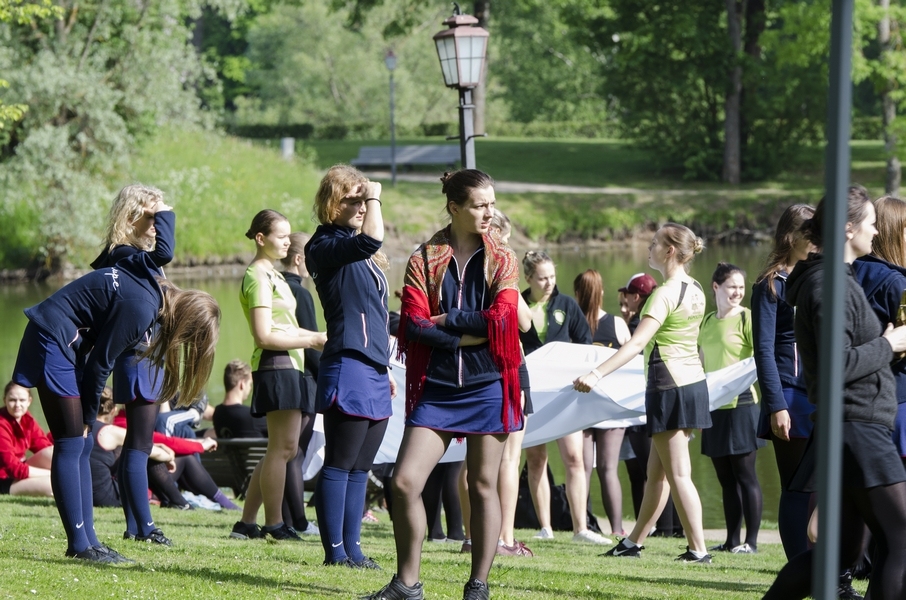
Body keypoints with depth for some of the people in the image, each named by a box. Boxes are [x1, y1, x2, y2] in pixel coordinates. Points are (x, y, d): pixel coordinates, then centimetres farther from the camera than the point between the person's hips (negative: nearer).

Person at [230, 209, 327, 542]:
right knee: (282, 447, -7)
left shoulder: (272, 274, 20)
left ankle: (247, 523, 14)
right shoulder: (258, 277, -12)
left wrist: (317, 337, 11)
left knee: (283, 449, 12)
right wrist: (313, 340, -15)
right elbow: (264, 336, -18)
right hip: (275, 367, -10)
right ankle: (274, 524, -2)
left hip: (288, 367, 10)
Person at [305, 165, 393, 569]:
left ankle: (352, 548, 12)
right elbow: (371, 240, -28)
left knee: (360, 469, 9)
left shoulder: (362, 256, 20)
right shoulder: (325, 247, -8)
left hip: (374, 373, 9)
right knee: (339, 464, -6)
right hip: (348, 369, -9)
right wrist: (375, 197, -12)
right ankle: (334, 550, -4)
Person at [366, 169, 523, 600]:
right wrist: (469, 335, -12)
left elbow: (500, 319, -9)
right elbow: (414, 325, -7)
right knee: (405, 483, -7)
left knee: (483, 487, 3)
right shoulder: (425, 258, 4)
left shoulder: (502, 260, 5)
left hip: (486, 387, -1)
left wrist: (445, 319, -7)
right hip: (435, 388, 1)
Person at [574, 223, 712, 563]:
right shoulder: (695, 291, 9)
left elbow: (637, 343, -27)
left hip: (670, 386, -9)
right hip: (694, 382, 9)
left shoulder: (666, 293, -17)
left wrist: (597, 374, -33)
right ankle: (634, 542, 23)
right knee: (657, 471, 15)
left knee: (677, 474, -4)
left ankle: (698, 549, -4)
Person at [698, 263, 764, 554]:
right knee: (725, 478, 9)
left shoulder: (747, 317, -4)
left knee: (744, 474, -4)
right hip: (714, 406, 7)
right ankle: (732, 540, 14)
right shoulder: (707, 322, 14)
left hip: (741, 404, -7)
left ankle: (751, 540, 0)